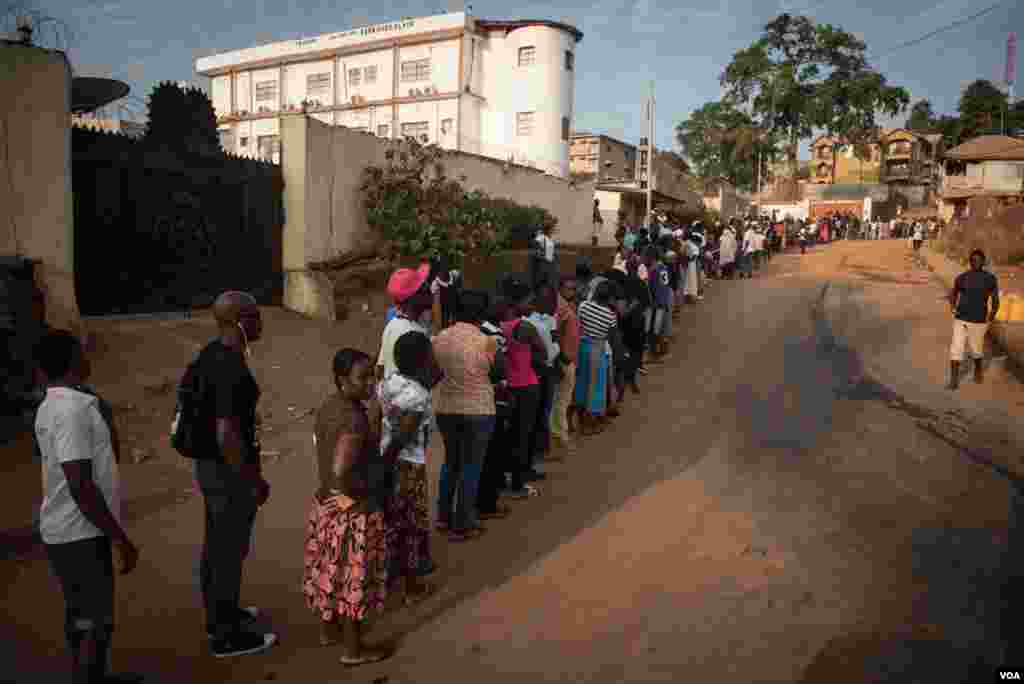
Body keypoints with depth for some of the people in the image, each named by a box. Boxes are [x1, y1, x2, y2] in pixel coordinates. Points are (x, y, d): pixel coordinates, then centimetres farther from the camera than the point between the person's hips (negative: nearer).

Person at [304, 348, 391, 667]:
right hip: (353, 511, -9)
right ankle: (353, 649, 24)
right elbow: (340, 474, -36)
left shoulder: (328, 406, 1)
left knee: (332, 569, 24)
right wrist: (364, 491, -19)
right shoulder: (353, 418, -28)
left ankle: (329, 630, 43)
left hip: (325, 502, 9)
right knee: (353, 577, 8)